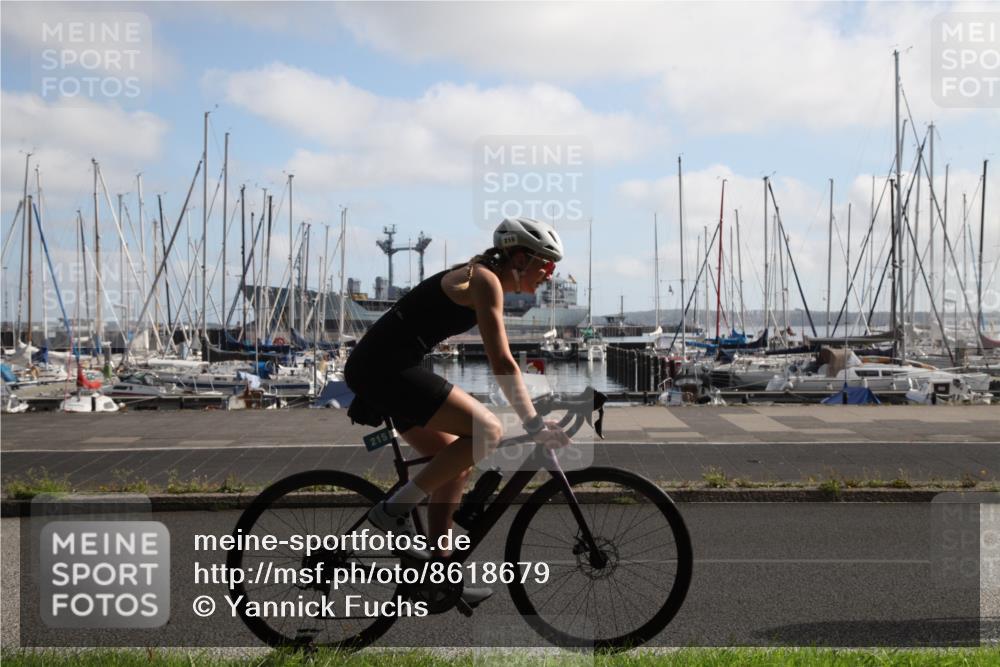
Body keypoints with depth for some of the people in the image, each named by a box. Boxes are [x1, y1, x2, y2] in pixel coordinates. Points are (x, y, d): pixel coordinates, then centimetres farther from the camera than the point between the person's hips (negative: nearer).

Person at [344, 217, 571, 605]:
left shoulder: (481, 279, 20)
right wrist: (535, 426, -17)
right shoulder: (484, 280, -9)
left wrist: (536, 419, 26)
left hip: (373, 369, 10)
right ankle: (396, 509, -9)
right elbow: (502, 364, -17)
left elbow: (500, 364, 26)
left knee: (456, 465, 12)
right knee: (487, 432, -15)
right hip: (386, 367, -10)